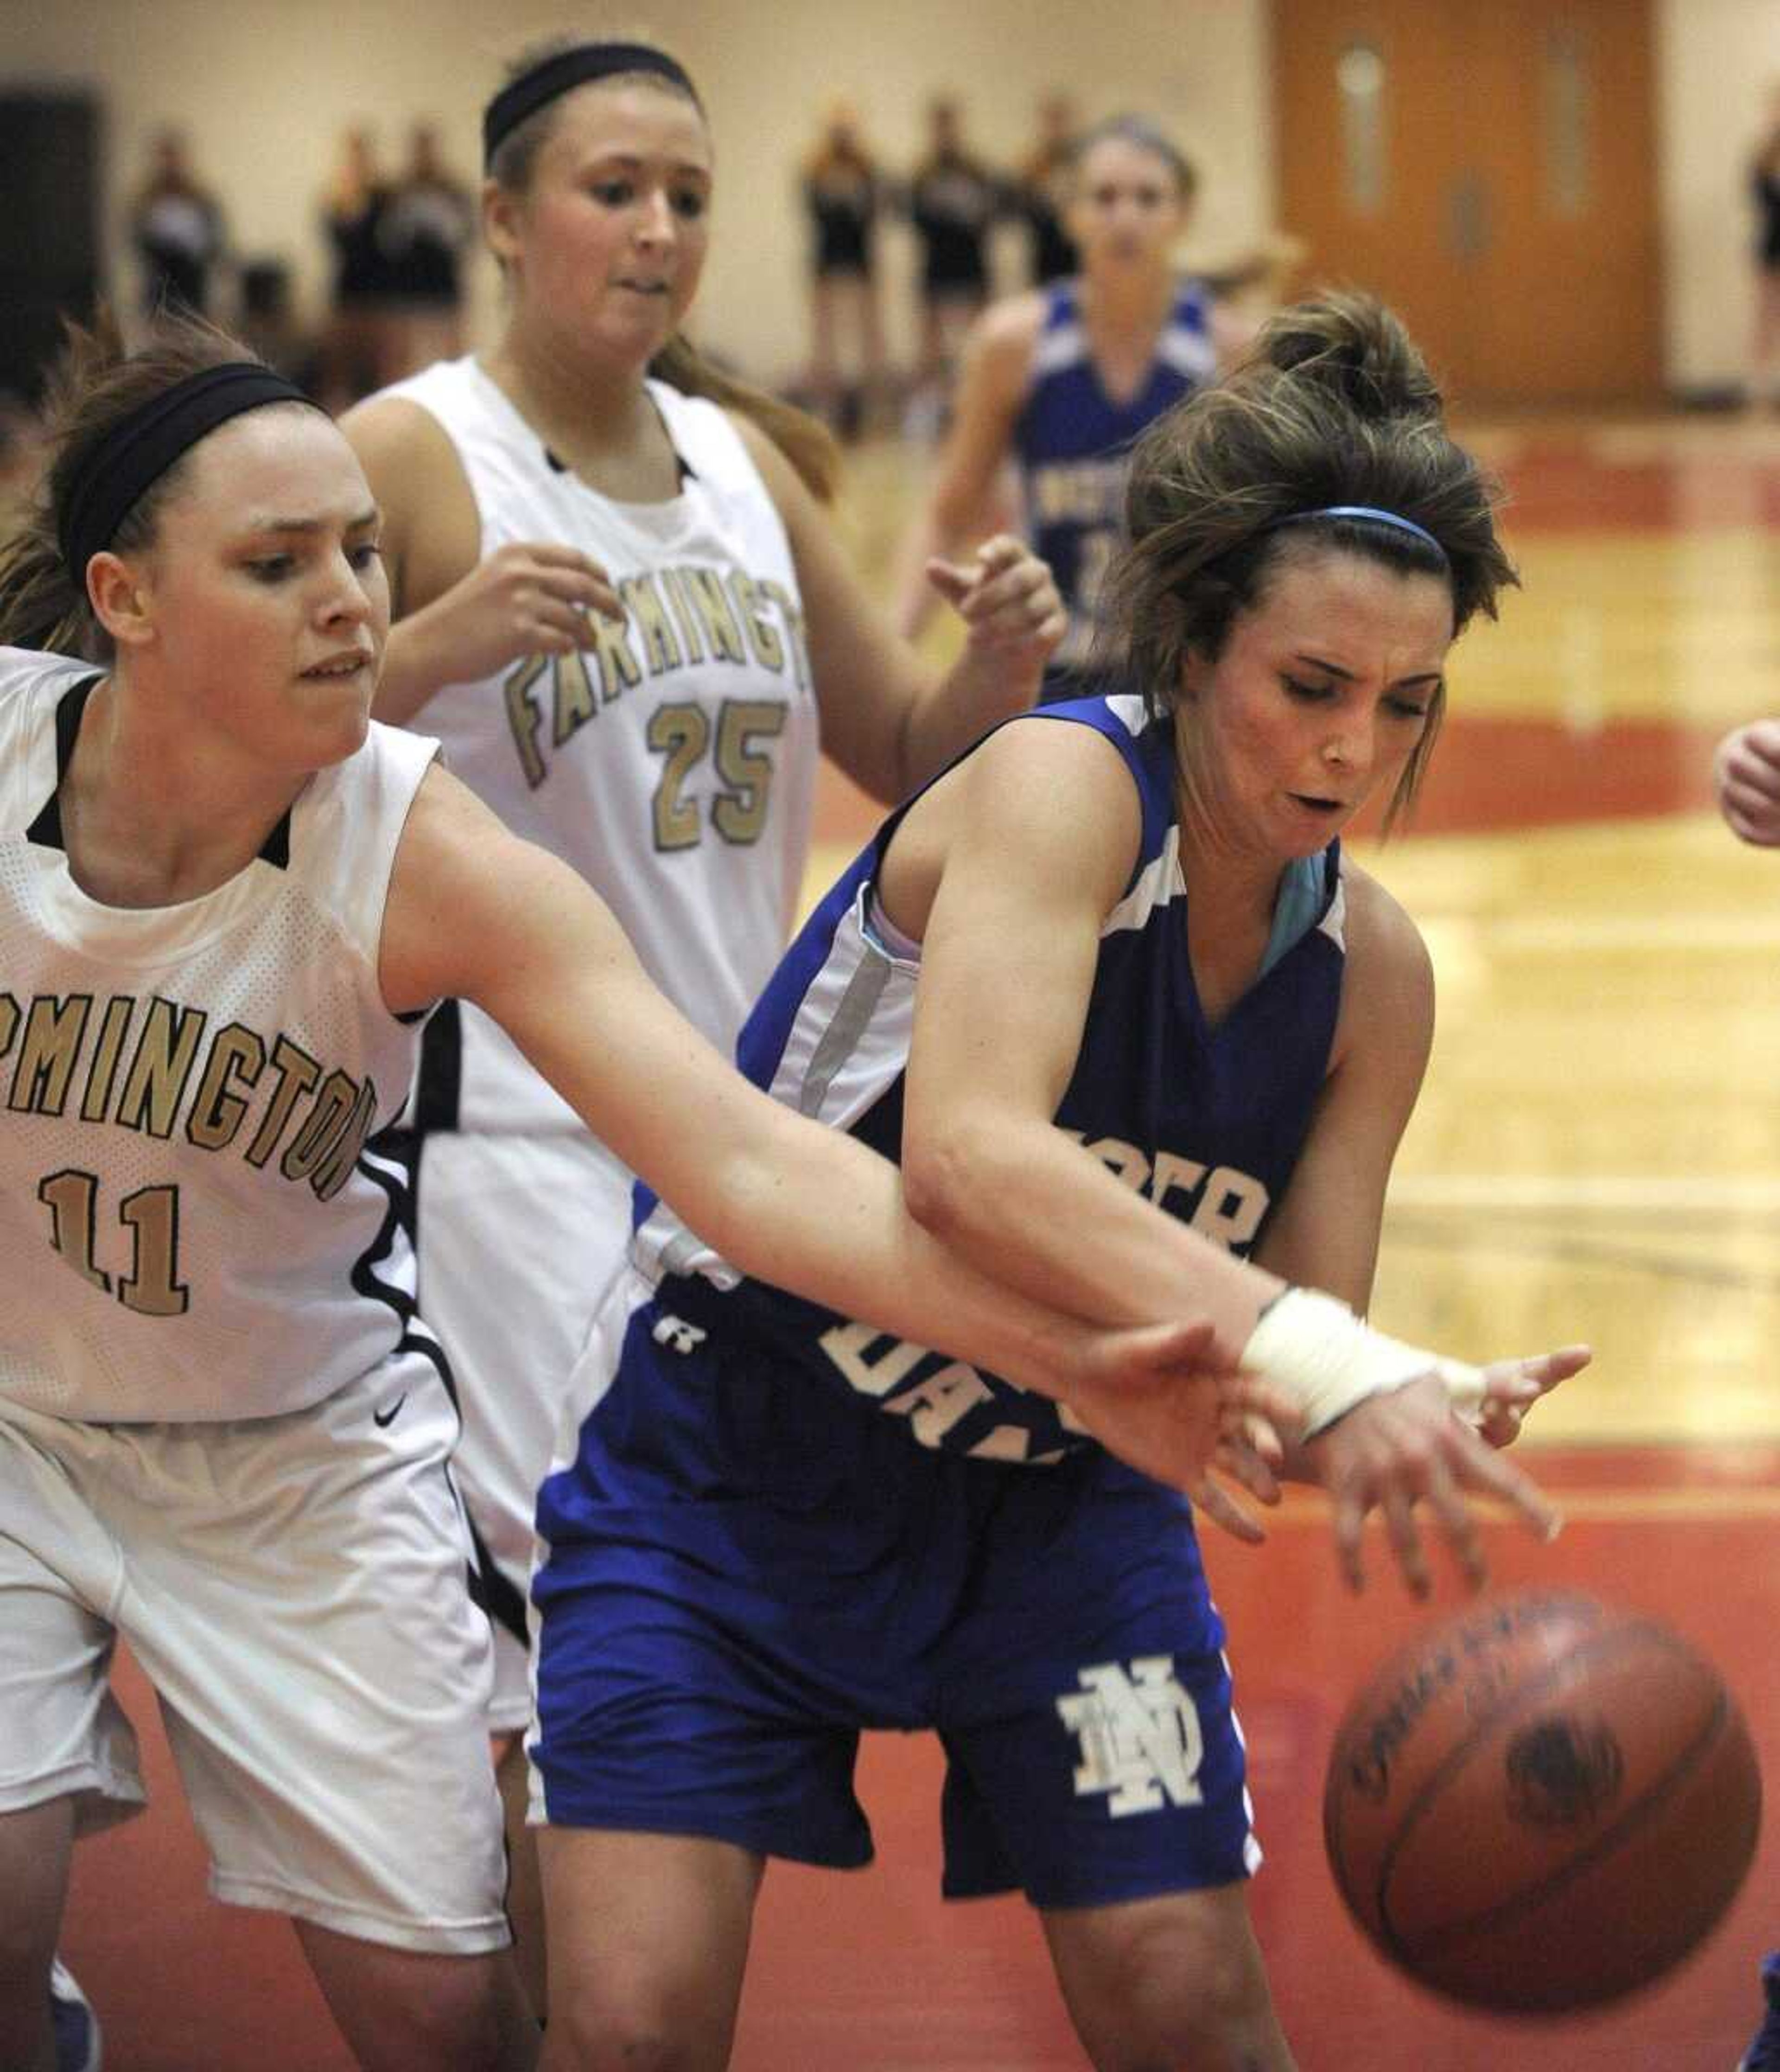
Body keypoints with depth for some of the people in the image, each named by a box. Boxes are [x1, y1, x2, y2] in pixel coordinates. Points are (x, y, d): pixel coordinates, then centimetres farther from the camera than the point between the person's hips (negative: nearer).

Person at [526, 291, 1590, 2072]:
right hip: (729, 1472, -5)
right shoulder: (1060, 787, -25)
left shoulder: (1369, 971, -7)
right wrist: (1320, 1362, -53)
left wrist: (1416, 1418, -34)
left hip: (1055, 1500, 5)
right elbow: (968, 1161, -43)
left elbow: (1280, 1395, -9)